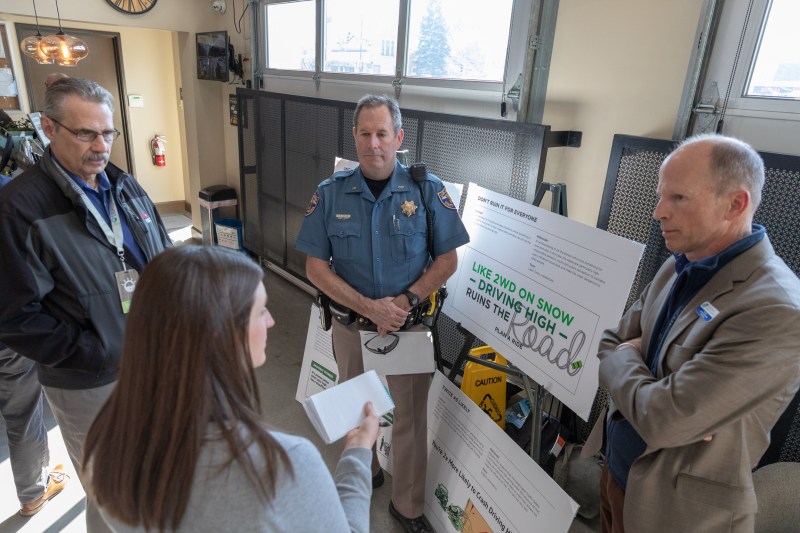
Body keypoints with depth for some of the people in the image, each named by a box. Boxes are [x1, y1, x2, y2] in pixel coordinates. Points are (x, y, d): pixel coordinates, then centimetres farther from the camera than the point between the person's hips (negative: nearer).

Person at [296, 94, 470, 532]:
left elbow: (447, 260, -6)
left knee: (410, 418, 11)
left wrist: (405, 301, -20)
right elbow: (316, 268, -7)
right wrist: (369, 307, -19)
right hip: (351, 324, 2)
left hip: (411, 326, -1)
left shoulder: (427, 190, -10)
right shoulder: (330, 193, -7)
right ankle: (364, 473, 51)